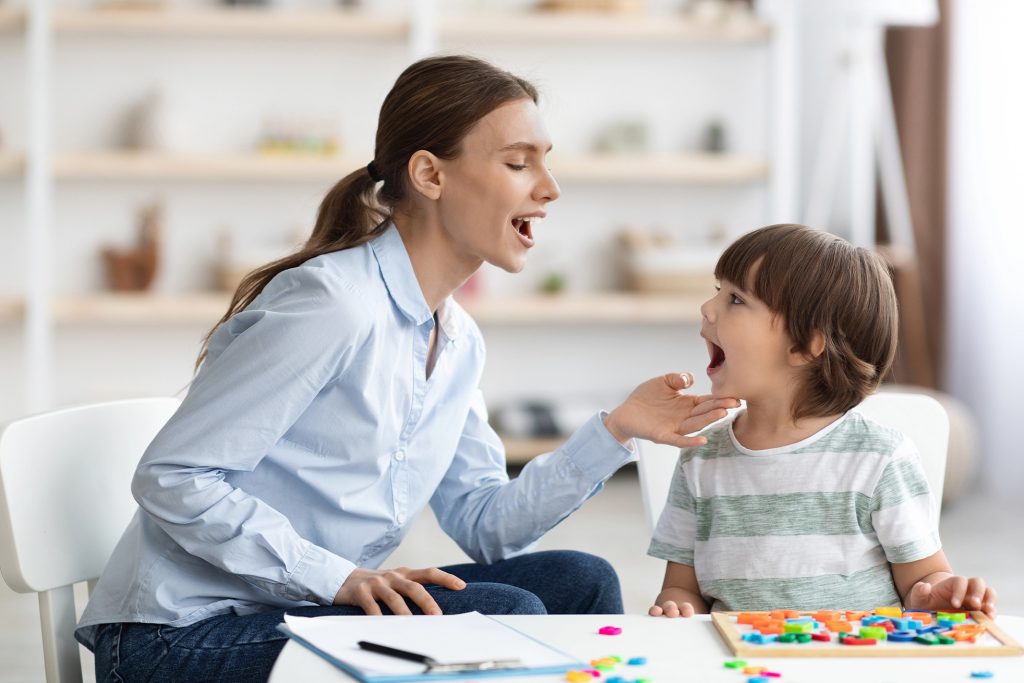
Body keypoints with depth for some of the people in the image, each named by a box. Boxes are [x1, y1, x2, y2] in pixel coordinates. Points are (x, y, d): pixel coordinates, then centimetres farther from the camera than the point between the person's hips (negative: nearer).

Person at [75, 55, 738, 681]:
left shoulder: (458, 344, 10)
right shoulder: (332, 303, -20)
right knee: (503, 616, -22)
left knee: (578, 583, -2)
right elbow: (172, 478, -20)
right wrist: (339, 578, -25)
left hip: (306, 613, 9)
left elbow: (484, 524, 11)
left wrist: (616, 432, 1)